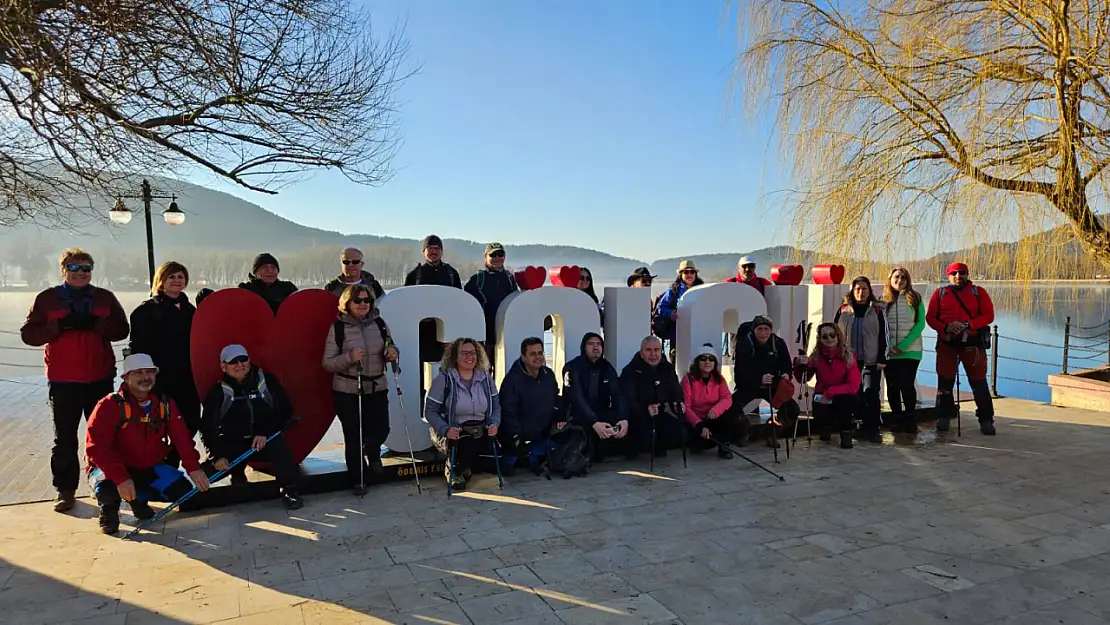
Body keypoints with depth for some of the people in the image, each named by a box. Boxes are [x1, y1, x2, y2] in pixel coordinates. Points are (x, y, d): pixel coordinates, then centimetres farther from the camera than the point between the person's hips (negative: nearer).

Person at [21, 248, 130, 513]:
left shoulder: (105, 297, 6)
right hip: (63, 380, -1)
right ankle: (65, 489, 16)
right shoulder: (47, 298, 3)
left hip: (100, 378, 1)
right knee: (65, 438, 4)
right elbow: (28, 334, -2)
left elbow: (121, 329, 0)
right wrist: (59, 326, -17)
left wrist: (95, 324, -16)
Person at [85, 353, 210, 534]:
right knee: (108, 491, -36)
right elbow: (97, 447, -24)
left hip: (150, 468, 5)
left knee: (184, 492, -11)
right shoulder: (110, 405, -17)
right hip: (111, 468, -4)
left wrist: (193, 468, -19)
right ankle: (109, 509, 4)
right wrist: (121, 479, -34)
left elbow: (181, 437, -5)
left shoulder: (165, 403, 0)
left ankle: (138, 498, 17)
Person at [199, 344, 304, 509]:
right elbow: (208, 427, -6)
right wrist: (218, 455, -17)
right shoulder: (218, 392, -6)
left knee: (281, 449, -31)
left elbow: (285, 410, -2)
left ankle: (290, 492, -12)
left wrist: (265, 433, -14)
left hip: (264, 440, -1)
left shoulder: (267, 380, -4)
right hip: (232, 444, 1)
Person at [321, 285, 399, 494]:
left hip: (377, 388, 3)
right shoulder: (338, 327, -7)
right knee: (353, 437, 4)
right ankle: (357, 480, 24)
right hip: (347, 391, -3)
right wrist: (349, 357, -24)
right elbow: (327, 363, -7)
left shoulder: (379, 323, 3)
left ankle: (371, 452, 37)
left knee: (381, 430, 0)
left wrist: (392, 353, -9)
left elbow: (390, 350, 15)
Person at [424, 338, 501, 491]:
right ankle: (453, 471, 5)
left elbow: (496, 405, 11)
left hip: (481, 431, 4)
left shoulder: (486, 378, 6)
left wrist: (494, 423, -10)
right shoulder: (444, 379, -6)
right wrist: (446, 430, -23)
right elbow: (430, 411, -7)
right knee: (467, 447, -33)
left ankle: (467, 467, 12)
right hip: (454, 433, -4)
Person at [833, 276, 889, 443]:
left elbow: (884, 335, 3)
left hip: (871, 361, -2)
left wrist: (882, 359, -2)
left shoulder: (877, 311, 4)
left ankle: (872, 428, -1)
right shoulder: (843, 311, 7)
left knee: (871, 393, -9)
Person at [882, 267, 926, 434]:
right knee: (892, 386, 6)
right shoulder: (884, 300, 5)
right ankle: (896, 419, 17)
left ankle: (910, 419, 10)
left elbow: (920, 323, -4)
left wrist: (903, 345, -12)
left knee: (907, 385, -4)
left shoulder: (915, 299, 2)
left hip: (910, 351, -2)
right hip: (889, 352, 2)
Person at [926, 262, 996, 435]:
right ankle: (943, 417, 18)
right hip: (947, 343, 1)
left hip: (973, 343, -1)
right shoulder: (940, 293, 7)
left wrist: (968, 325, -18)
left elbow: (989, 315, -3)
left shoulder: (979, 292, 4)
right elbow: (930, 317, 3)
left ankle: (986, 420, 11)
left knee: (979, 382, 2)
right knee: (945, 380, 7)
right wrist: (945, 327, -15)